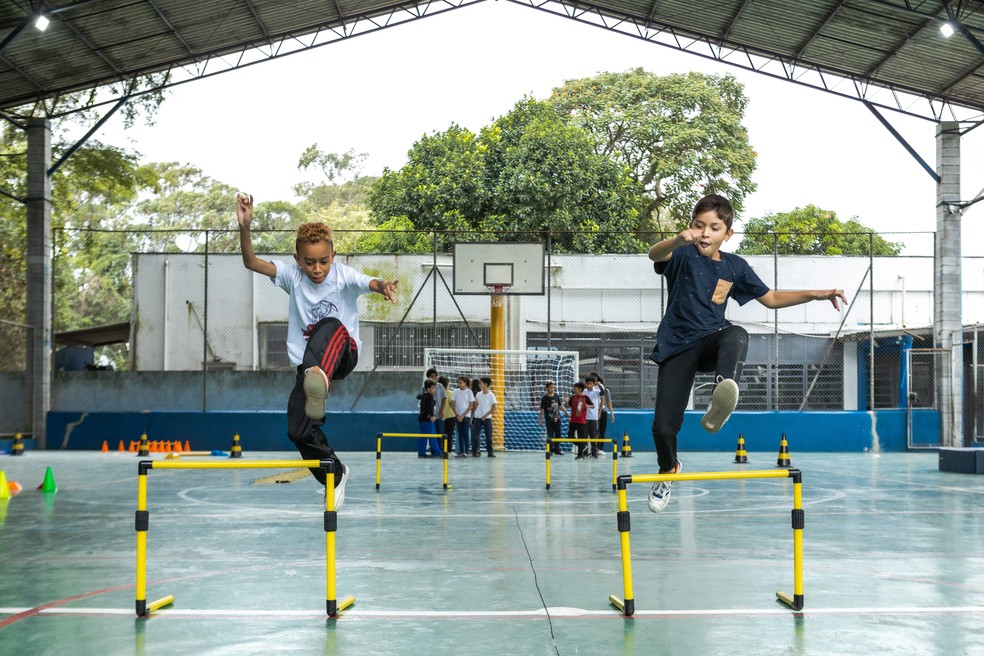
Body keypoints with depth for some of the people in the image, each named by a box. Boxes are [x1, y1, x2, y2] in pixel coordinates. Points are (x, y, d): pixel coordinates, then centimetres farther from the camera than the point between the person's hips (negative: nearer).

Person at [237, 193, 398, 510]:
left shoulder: (343, 275, -9)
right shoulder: (292, 274, -2)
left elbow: (370, 282, -29)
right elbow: (251, 262, -14)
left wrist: (383, 287, -55)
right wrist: (245, 227, -32)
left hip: (343, 354, -3)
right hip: (309, 364, 3)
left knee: (330, 326, -37)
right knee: (298, 430, -8)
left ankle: (320, 379, -69)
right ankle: (335, 474, 19)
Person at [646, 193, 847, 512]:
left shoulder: (735, 266, 7)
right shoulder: (683, 254, -5)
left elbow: (771, 298, 18)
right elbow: (654, 255, -28)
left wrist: (814, 294, 5)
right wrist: (678, 240, -52)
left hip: (712, 342, 2)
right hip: (677, 346, -2)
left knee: (737, 334, -35)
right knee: (663, 427, -9)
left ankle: (720, 403, -60)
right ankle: (668, 469, 27)